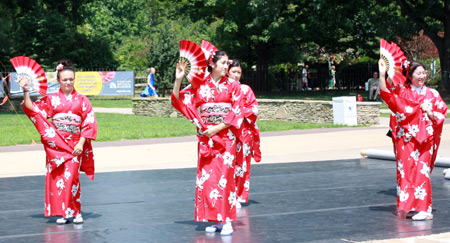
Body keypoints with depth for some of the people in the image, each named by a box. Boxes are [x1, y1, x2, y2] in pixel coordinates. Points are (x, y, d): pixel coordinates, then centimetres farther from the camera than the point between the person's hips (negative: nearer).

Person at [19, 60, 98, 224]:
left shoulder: (81, 100, 7)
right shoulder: (51, 99, 9)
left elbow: (89, 123, 3)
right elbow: (32, 110, 3)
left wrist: (81, 143, -6)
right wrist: (26, 91, -6)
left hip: (74, 144, -1)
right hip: (55, 144, 1)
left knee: (71, 177, -12)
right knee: (56, 177, -3)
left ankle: (76, 212, -2)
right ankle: (62, 214, 4)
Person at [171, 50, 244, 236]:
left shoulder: (233, 86, 1)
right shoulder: (200, 85, 5)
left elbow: (237, 112, -4)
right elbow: (178, 100, 5)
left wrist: (217, 128, -10)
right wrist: (178, 79, -8)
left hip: (226, 135, -2)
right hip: (206, 136, 2)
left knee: (224, 175, -8)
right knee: (207, 176, 1)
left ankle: (227, 221, -4)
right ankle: (216, 220, 8)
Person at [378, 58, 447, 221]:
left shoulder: (432, 94, 8)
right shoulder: (401, 91, 6)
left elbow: (441, 115, 9)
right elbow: (386, 93, -9)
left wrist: (430, 113, -10)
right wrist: (382, 74, -20)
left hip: (425, 139, 0)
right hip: (405, 139, 0)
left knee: (421, 170, -7)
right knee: (406, 170, 0)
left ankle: (422, 208, -4)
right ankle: (408, 206, 10)